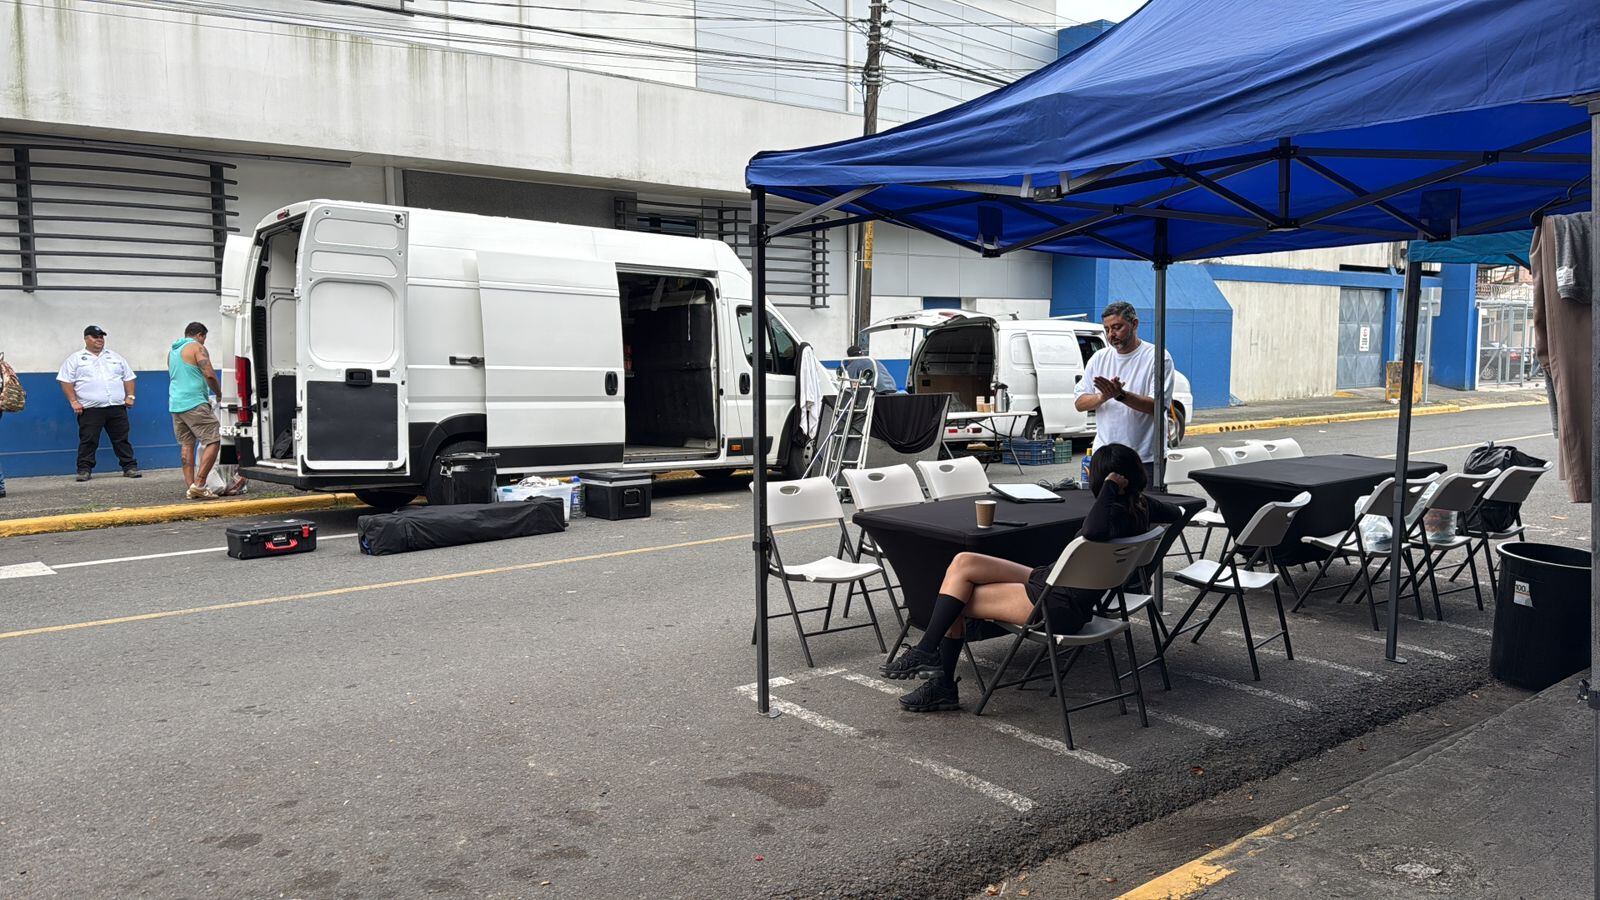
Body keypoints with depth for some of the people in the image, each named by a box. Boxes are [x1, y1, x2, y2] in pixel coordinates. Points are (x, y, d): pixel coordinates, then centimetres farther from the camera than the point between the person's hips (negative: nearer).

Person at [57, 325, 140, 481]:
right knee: (88, 441, -2)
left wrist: (130, 396, 6)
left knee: (122, 439, 4)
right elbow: (66, 382, 2)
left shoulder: (115, 357, 17)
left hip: (117, 407, 3)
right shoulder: (75, 359, 7)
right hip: (90, 409, -2)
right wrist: (74, 401, -7)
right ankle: (84, 470, 5)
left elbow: (128, 378, 18)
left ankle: (130, 467, 8)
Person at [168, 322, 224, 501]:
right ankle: (199, 485, -14)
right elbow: (209, 374, -13)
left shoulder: (172, 351, 22)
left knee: (186, 445, 10)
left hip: (175, 404, 9)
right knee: (213, 442, -6)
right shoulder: (197, 347, -3)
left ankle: (191, 487, 6)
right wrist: (219, 393, 3)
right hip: (195, 404, -8)